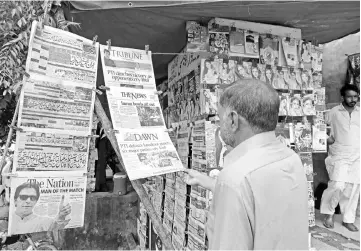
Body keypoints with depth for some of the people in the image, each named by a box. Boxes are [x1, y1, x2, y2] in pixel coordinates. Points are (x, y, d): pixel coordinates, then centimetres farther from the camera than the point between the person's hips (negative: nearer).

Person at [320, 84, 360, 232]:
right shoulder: (334, 112, -4)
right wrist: (327, 137, -9)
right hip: (339, 156, -4)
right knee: (337, 185, -15)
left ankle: (348, 220, 21)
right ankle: (329, 213, 9)